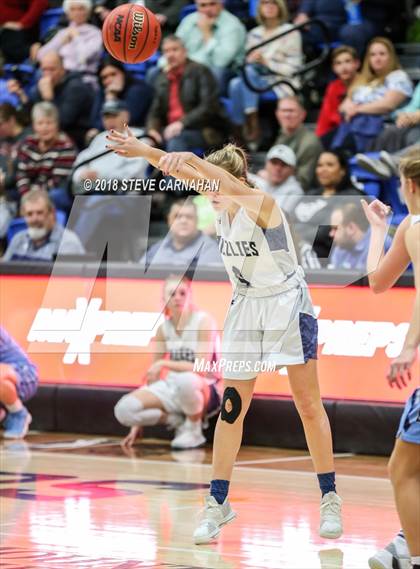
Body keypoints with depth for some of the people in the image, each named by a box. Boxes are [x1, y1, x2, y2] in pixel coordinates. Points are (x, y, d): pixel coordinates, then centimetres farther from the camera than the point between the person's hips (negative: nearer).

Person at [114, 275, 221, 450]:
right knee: (124, 410, -19)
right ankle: (181, 421, 0)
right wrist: (138, 424, 4)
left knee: (185, 380, -43)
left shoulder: (203, 322, -14)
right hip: (172, 389, 5)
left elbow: (202, 368, -23)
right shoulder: (164, 328, 2)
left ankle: (194, 431, -14)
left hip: (204, 390, -5)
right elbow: (153, 374, 6)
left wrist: (164, 364, -28)